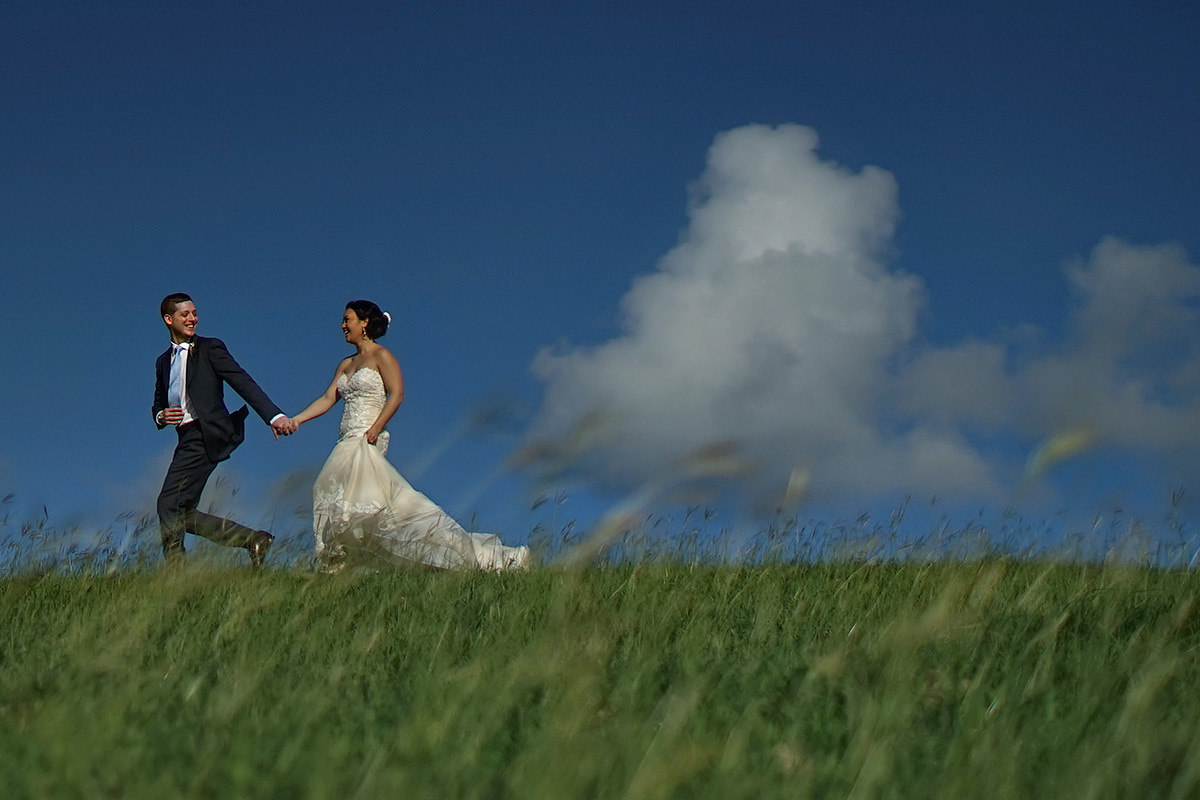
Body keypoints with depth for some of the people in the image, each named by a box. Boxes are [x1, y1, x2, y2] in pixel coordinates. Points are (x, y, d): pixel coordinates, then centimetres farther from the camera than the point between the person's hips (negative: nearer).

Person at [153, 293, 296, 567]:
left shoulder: (210, 349, 1)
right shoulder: (163, 362, 20)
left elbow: (244, 383, -10)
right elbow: (158, 404, 27)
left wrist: (275, 415, -22)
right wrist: (161, 416, 0)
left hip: (205, 436, -8)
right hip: (187, 440, 8)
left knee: (170, 505, -13)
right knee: (182, 514, 4)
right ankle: (253, 539, 8)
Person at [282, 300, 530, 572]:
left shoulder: (380, 356, -3)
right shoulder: (346, 364, 19)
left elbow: (397, 394, -12)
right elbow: (327, 399, 17)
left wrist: (376, 427, -21)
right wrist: (295, 420, 8)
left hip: (365, 443, -8)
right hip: (347, 443, 8)